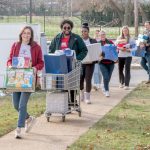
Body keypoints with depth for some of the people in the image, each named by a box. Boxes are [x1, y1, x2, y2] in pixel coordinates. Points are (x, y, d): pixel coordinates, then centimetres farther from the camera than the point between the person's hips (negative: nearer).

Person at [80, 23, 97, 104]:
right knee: (80, 79, 6)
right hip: (80, 63, 1)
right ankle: (82, 94, 31)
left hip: (89, 63, -1)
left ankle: (87, 97, 6)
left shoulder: (93, 41, 2)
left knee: (88, 80, -4)